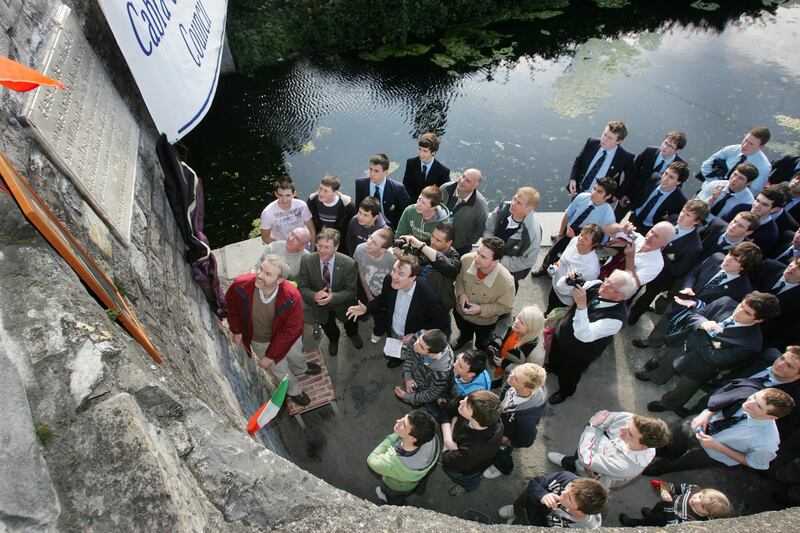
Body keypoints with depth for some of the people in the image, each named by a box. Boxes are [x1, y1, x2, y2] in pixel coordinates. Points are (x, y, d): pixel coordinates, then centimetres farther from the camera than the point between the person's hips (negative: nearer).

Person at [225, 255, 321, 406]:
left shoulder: (292, 298, -38)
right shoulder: (241, 285, -34)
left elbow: (290, 331, -26)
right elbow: (230, 306, -9)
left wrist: (271, 356, -22)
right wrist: (236, 330, -5)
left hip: (286, 337, 0)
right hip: (260, 341, 0)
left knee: (297, 357, 31)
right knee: (281, 370, 20)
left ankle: (301, 369, 70)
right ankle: (294, 391, 55)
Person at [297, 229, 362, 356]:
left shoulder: (349, 264, -24)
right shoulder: (306, 261, -20)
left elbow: (350, 291, -17)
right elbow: (302, 287, -13)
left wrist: (333, 297, -37)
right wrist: (314, 296, -36)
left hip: (342, 303, -1)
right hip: (319, 303, 1)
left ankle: (353, 334, 39)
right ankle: (333, 339, 41)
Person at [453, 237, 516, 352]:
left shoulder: (506, 282, -41)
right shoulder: (466, 259, -34)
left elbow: (506, 307, -21)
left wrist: (481, 309, -31)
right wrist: (461, 293, -25)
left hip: (485, 322, -2)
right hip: (461, 311, 2)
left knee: (481, 345, 33)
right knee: (464, 331, 39)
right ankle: (465, 337, 75)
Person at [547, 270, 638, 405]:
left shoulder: (616, 318, -38)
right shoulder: (597, 285, -21)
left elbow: (585, 335, -45)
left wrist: (581, 305, -53)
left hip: (577, 354, -5)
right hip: (561, 335, 5)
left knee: (568, 375, 25)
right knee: (554, 355, 35)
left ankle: (564, 392, 58)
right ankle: (553, 368, 70)